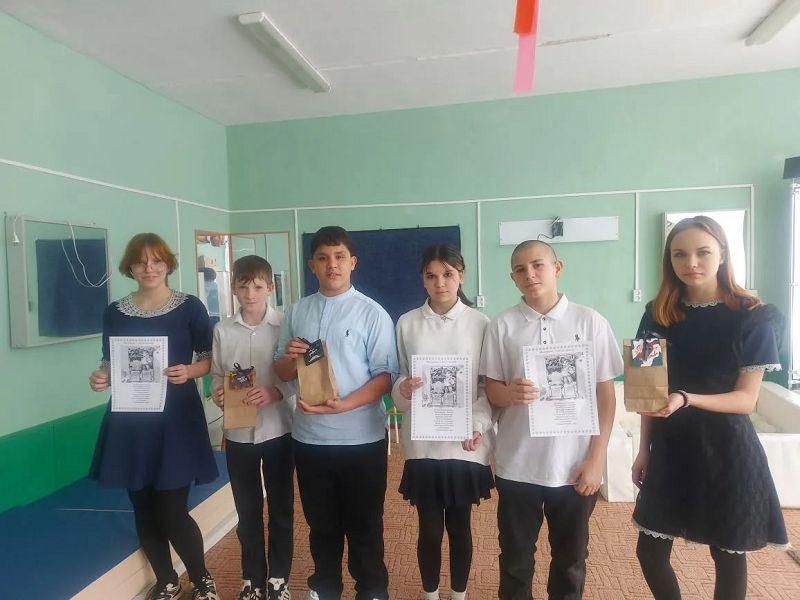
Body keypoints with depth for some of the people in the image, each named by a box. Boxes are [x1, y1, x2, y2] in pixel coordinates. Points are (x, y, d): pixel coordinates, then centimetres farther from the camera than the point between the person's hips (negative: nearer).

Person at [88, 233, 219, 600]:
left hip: (176, 418, -3)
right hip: (130, 420, 4)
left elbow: (210, 359, 0)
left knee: (172, 511, -3)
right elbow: (109, 363, 13)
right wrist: (100, 378, -8)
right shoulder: (115, 313, 6)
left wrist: (188, 371, -19)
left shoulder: (190, 307, -3)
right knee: (144, 510, 12)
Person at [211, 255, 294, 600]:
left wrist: (276, 392, -25)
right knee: (247, 512, 17)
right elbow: (216, 376, 5)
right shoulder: (222, 330, -1)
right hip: (238, 434, 2)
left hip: (278, 431, -2)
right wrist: (218, 394, -16)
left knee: (280, 510, 13)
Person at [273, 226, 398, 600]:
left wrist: (344, 405, -24)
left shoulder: (372, 312, -7)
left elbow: (385, 375, -11)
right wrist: (290, 358, -12)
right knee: (321, 523, 21)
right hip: (309, 437, 4)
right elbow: (282, 373, 11)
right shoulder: (296, 312, 5)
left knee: (364, 526, 13)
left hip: (360, 438, -3)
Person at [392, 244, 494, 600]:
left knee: (460, 526, 14)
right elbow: (397, 382, 4)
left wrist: (478, 426, -15)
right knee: (429, 529, 10)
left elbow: (490, 385, -3)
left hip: (466, 445, 0)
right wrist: (403, 390, -18)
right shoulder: (407, 323, 0)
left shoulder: (479, 323, -3)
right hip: (423, 444, 1)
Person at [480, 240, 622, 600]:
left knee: (571, 558, 18)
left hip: (575, 465, 0)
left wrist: (596, 458, -4)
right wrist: (510, 393, -23)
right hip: (517, 466, 0)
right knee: (515, 558, 15)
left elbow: (605, 393, 0)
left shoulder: (591, 322, -4)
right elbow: (491, 391, 0)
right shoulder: (502, 326, -4)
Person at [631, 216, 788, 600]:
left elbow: (746, 398, -12)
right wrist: (644, 449, 5)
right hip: (670, 447, 3)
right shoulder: (659, 314, 0)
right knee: (649, 552, 9)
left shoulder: (752, 317, -9)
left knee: (728, 554, 13)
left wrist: (687, 399, -29)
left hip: (726, 450, -3)